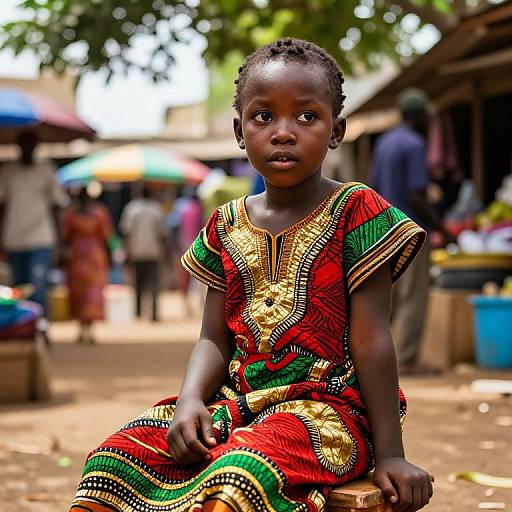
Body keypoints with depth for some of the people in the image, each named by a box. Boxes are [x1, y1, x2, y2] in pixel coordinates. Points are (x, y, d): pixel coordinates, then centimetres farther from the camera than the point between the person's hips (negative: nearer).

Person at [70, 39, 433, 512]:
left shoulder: (354, 212, -4)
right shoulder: (228, 225, 11)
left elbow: (370, 340, -7)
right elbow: (215, 339, 11)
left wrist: (389, 453, -9)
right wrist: (191, 399, -11)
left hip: (324, 406, -5)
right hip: (237, 399, 6)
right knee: (115, 456, -11)